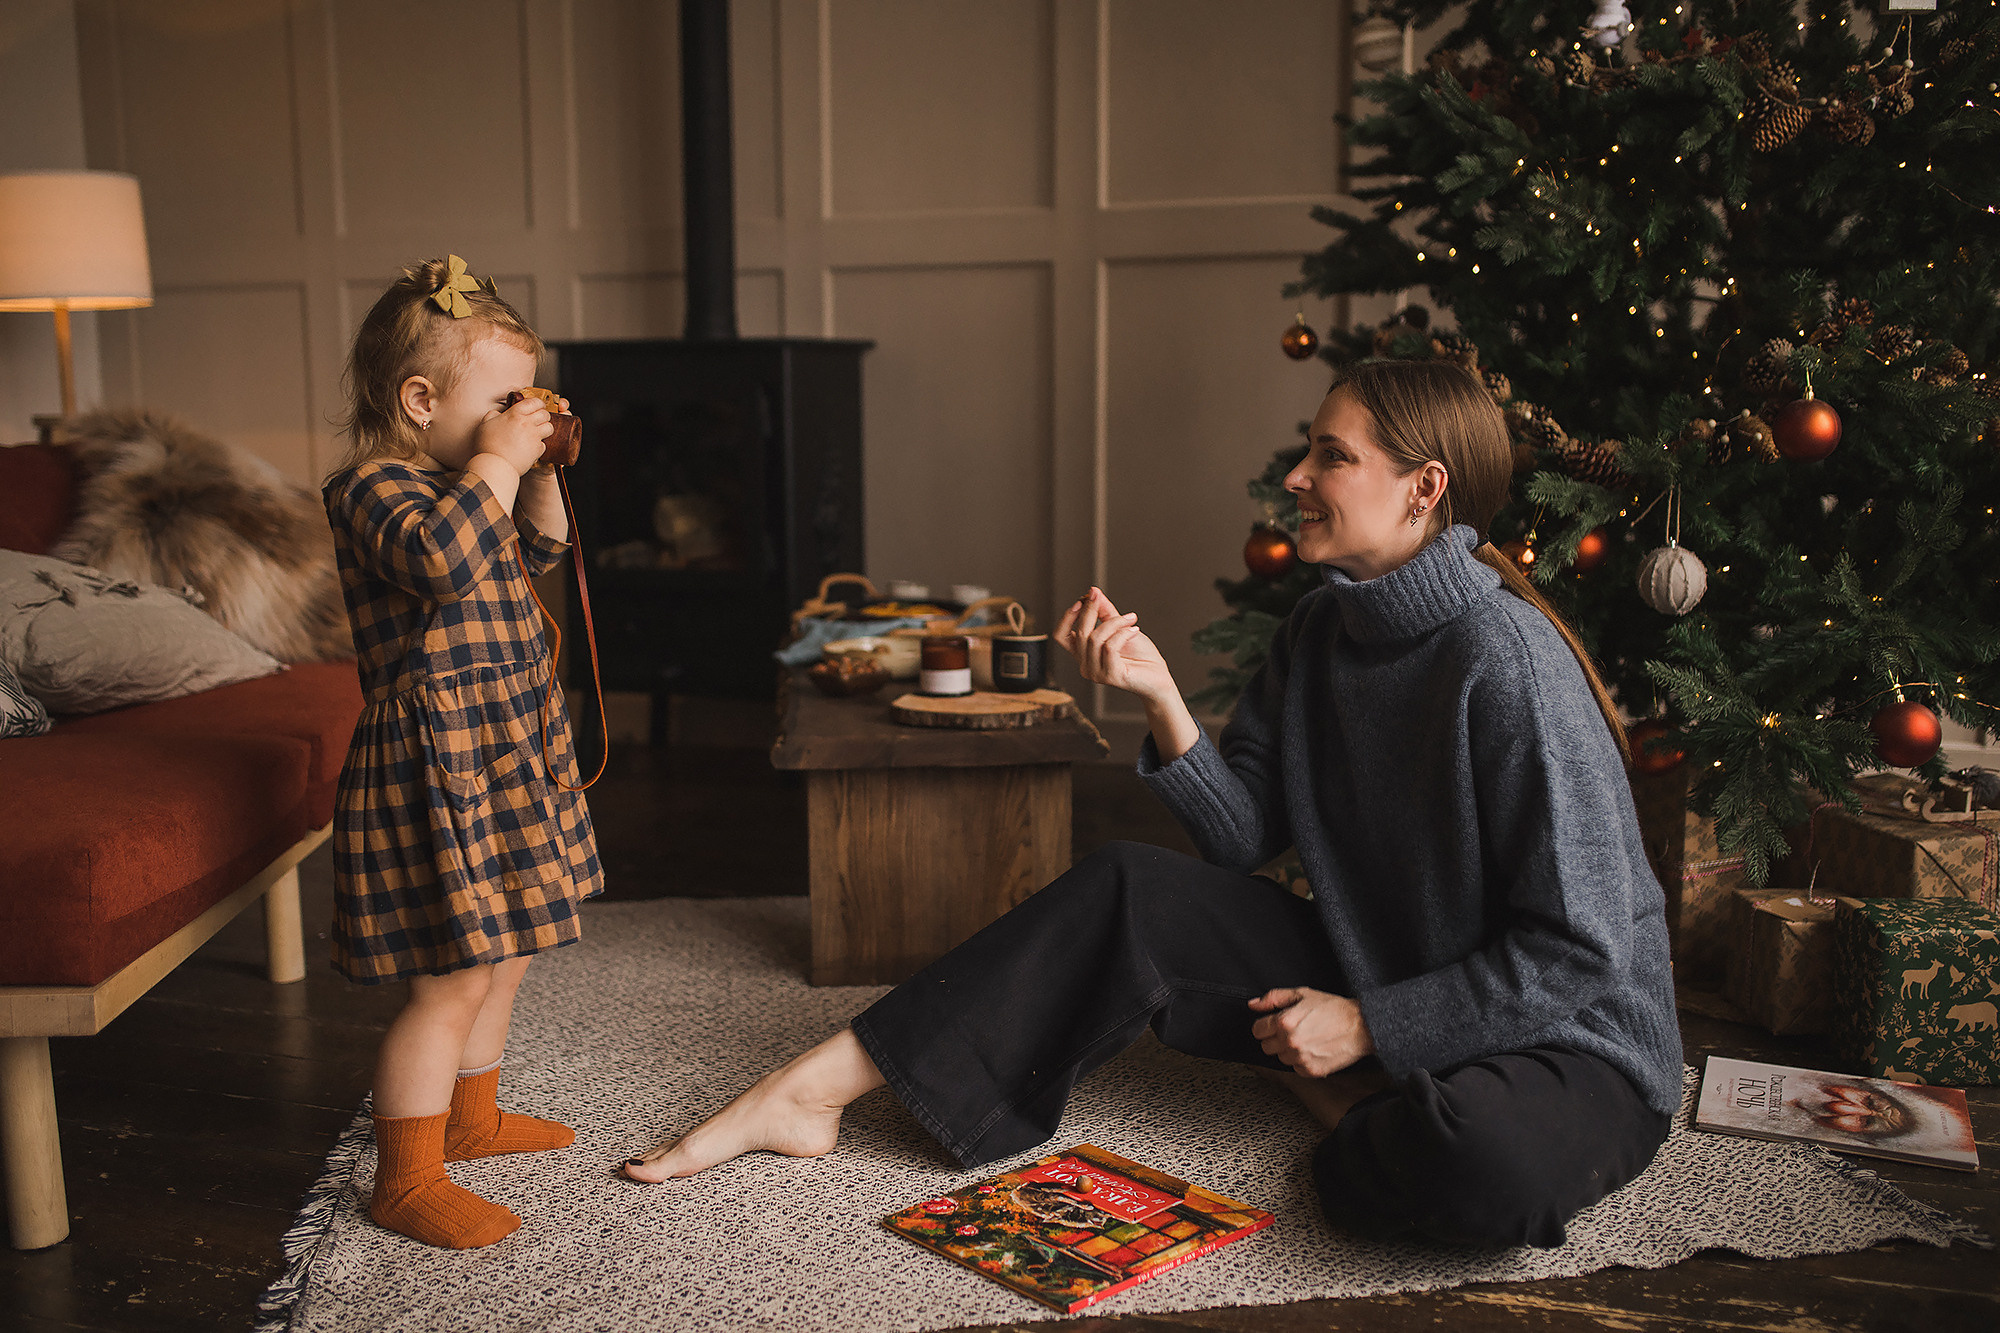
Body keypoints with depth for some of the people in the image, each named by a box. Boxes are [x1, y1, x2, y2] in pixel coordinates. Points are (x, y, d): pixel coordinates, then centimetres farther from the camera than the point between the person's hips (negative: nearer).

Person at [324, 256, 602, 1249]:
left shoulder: (459, 483, 14)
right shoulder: (371, 488, -15)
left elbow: (536, 554, 28)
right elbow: (439, 555, -35)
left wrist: (540, 473, 13)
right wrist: (498, 461, -26)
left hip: (504, 751, 10)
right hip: (434, 765, -10)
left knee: (501, 955, 21)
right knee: (451, 981, -6)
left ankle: (471, 1116, 40)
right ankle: (407, 1181, 8)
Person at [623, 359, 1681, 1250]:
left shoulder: (1507, 664, -24)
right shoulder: (1320, 630, 0)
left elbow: (1579, 954, -22)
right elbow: (1244, 837, -1)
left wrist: (1370, 1025, -18)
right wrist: (1157, 693, -14)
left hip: (1569, 1039, -6)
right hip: (1369, 982, 6)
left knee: (1482, 1164, -42)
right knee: (1125, 892, -9)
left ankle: (1365, 1119, -5)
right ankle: (805, 1092, -6)